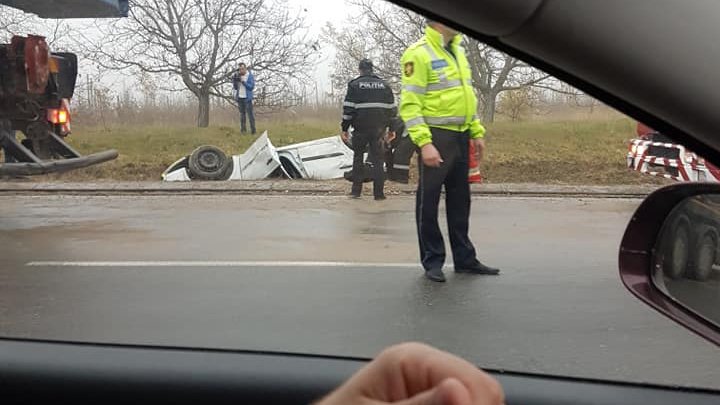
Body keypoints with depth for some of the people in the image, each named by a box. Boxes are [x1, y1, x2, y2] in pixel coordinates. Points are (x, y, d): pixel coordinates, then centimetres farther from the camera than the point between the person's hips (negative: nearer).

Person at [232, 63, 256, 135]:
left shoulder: (250, 76, -4)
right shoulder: (238, 76, 8)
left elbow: (251, 87, -12)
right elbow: (235, 87, 9)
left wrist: (243, 81, -19)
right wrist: (234, 80, -8)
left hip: (247, 98, -4)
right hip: (239, 98, 4)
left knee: (250, 114, -6)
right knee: (242, 113, 6)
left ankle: (253, 130, -6)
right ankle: (243, 129, 8)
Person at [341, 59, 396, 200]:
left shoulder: (354, 85, 0)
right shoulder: (384, 85, 10)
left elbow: (348, 109, -5)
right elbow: (392, 109, 9)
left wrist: (345, 128, 0)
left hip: (361, 128, -2)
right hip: (379, 129, 2)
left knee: (358, 157, 11)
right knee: (377, 159, 6)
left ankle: (356, 190, 8)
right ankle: (379, 193, 3)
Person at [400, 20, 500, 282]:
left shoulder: (457, 51, 15)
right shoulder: (419, 54, -11)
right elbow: (410, 104, -17)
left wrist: (477, 132, 14)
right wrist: (424, 142, -24)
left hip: (460, 136, 8)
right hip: (436, 137, -8)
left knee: (459, 200, 14)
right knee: (429, 201, 2)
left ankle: (464, 258, 23)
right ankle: (432, 262, 12)